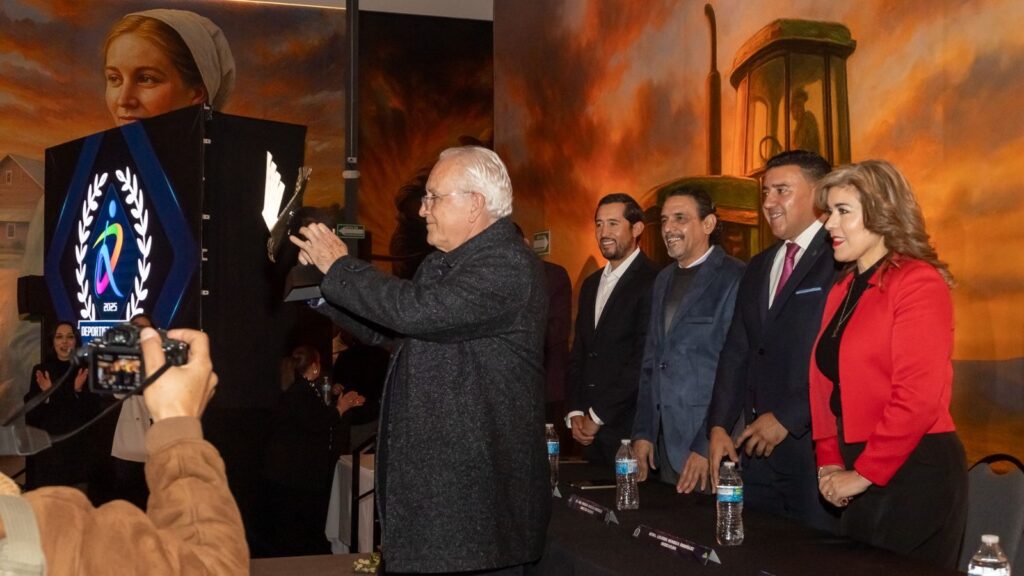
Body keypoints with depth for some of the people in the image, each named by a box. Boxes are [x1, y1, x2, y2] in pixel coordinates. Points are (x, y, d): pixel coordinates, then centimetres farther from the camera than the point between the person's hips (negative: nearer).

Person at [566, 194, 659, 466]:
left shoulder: (652, 282, -11)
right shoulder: (591, 284, 15)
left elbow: (645, 359, -16)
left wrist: (598, 415, -11)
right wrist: (575, 412, 4)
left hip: (629, 427, -7)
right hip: (588, 430, 7)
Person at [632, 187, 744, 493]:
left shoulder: (733, 279, -12)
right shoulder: (664, 279, 14)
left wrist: (708, 447, -17)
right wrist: (643, 432, 11)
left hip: (711, 441, -7)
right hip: (665, 440, 7)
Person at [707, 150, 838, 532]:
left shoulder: (840, 261, -10)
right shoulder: (758, 268, 17)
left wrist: (787, 418, -14)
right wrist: (719, 426, 5)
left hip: (814, 442, -7)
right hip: (757, 446, 7)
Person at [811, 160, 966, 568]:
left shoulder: (918, 282, -13)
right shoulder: (843, 289, 12)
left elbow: (918, 397, -19)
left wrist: (864, 474, -15)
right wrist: (830, 462, 2)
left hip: (914, 473, -8)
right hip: (857, 475, 8)